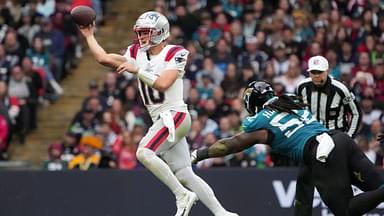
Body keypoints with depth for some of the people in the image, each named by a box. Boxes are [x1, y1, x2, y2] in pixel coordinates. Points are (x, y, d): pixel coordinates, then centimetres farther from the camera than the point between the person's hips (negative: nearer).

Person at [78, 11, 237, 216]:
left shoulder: (175, 54, -7)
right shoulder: (137, 54, 12)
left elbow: (163, 84, -20)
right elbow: (104, 58, 8)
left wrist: (136, 70, -18)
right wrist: (89, 36, 12)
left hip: (174, 115, -7)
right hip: (160, 120, 7)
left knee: (144, 152, -24)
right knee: (184, 175, 3)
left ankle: (182, 195, -16)